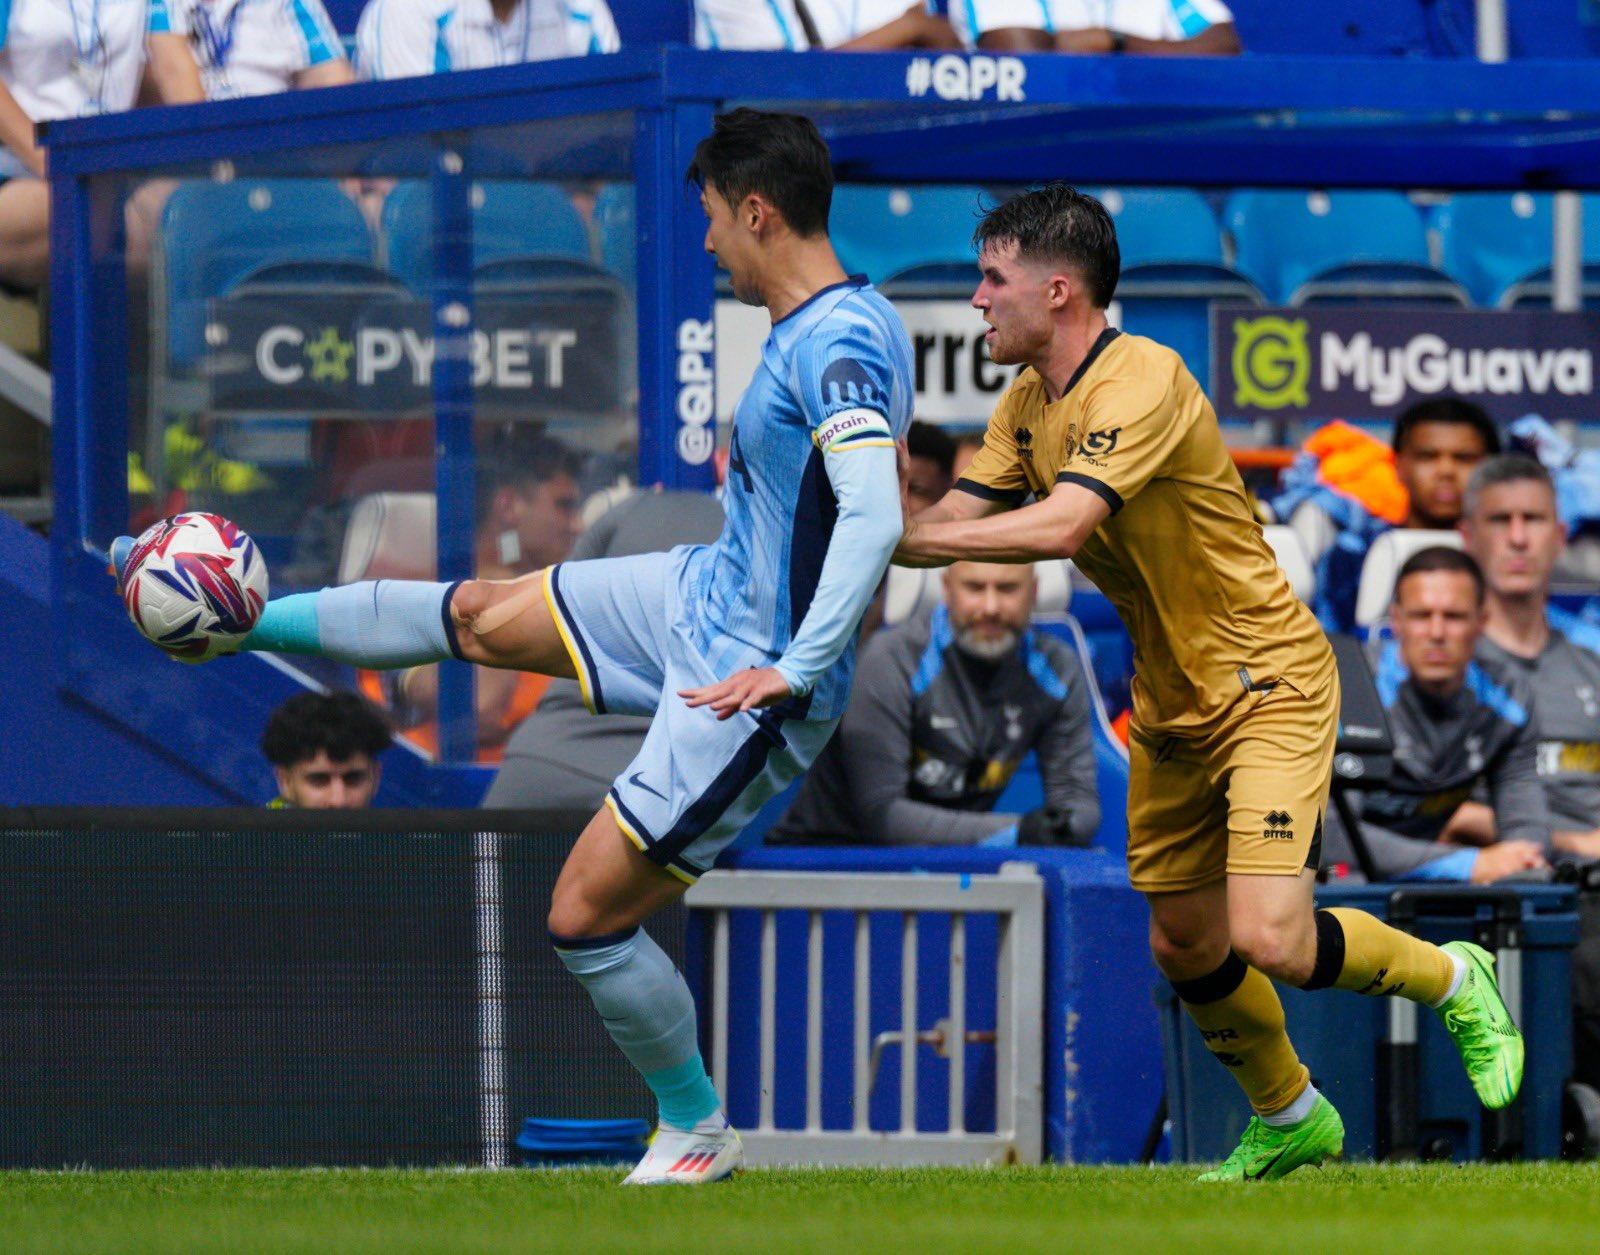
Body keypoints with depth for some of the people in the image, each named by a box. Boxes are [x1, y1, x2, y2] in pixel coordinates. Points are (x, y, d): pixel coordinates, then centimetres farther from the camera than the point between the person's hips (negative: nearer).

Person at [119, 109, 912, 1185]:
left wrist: (796, 669, -37)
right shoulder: (818, 326, 3)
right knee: (478, 616, 18)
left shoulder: (837, 345, -27)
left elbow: (876, 517, -39)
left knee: (585, 915, -3)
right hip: (709, 591, 9)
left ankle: (696, 1132, 16)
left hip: (753, 678, -9)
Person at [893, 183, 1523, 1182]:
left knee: (1270, 940, -19)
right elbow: (958, 519, 2)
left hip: (1268, 685, -9)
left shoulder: (1141, 382, -24)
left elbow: (1060, 526, -36)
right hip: (1171, 704, 9)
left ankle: (1453, 980, 9)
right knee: (1184, 945, 12)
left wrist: (892, 539, -35)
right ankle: (1290, 1120, 34)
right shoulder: (1029, 404, 5)